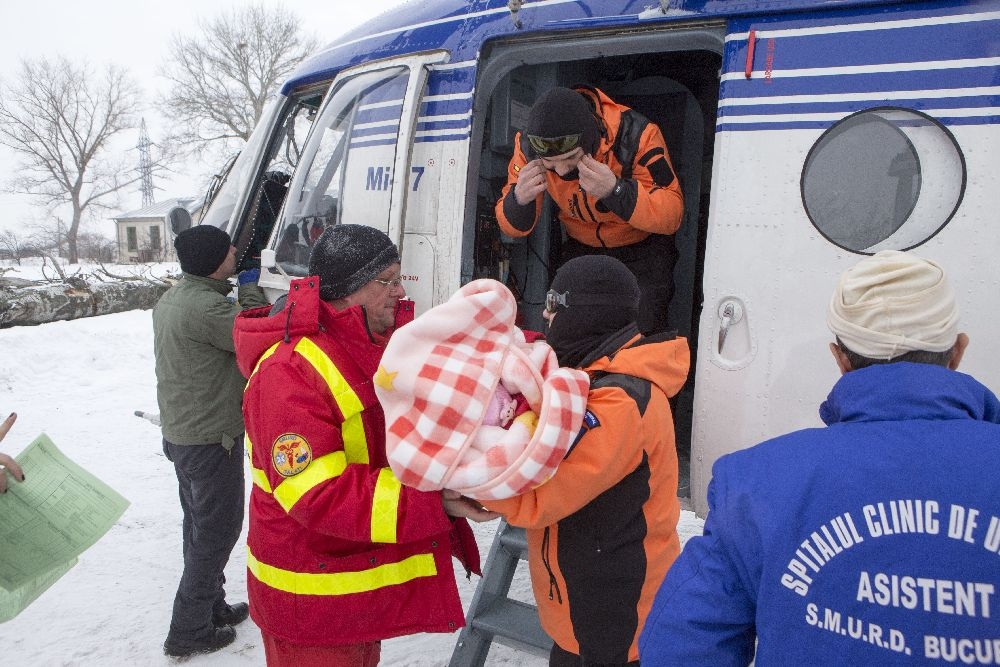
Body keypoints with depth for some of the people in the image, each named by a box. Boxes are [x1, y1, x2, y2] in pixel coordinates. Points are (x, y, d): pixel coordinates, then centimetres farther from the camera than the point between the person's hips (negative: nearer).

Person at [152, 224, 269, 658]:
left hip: (180, 434, 10)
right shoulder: (206, 306, -25)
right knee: (219, 529, 3)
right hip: (211, 439, -10)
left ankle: (212, 606, 35)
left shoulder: (172, 298, 7)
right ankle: (188, 632, 13)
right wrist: (250, 288, -8)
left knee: (200, 525, 20)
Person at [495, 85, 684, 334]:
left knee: (643, 337, -14)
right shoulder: (528, 144, -19)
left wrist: (615, 190, -43)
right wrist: (519, 199, -36)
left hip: (642, 250, -3)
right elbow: (513, 228, -12)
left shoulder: (636, 135, -28)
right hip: (582, 249, 3)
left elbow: (672, 217, -27)